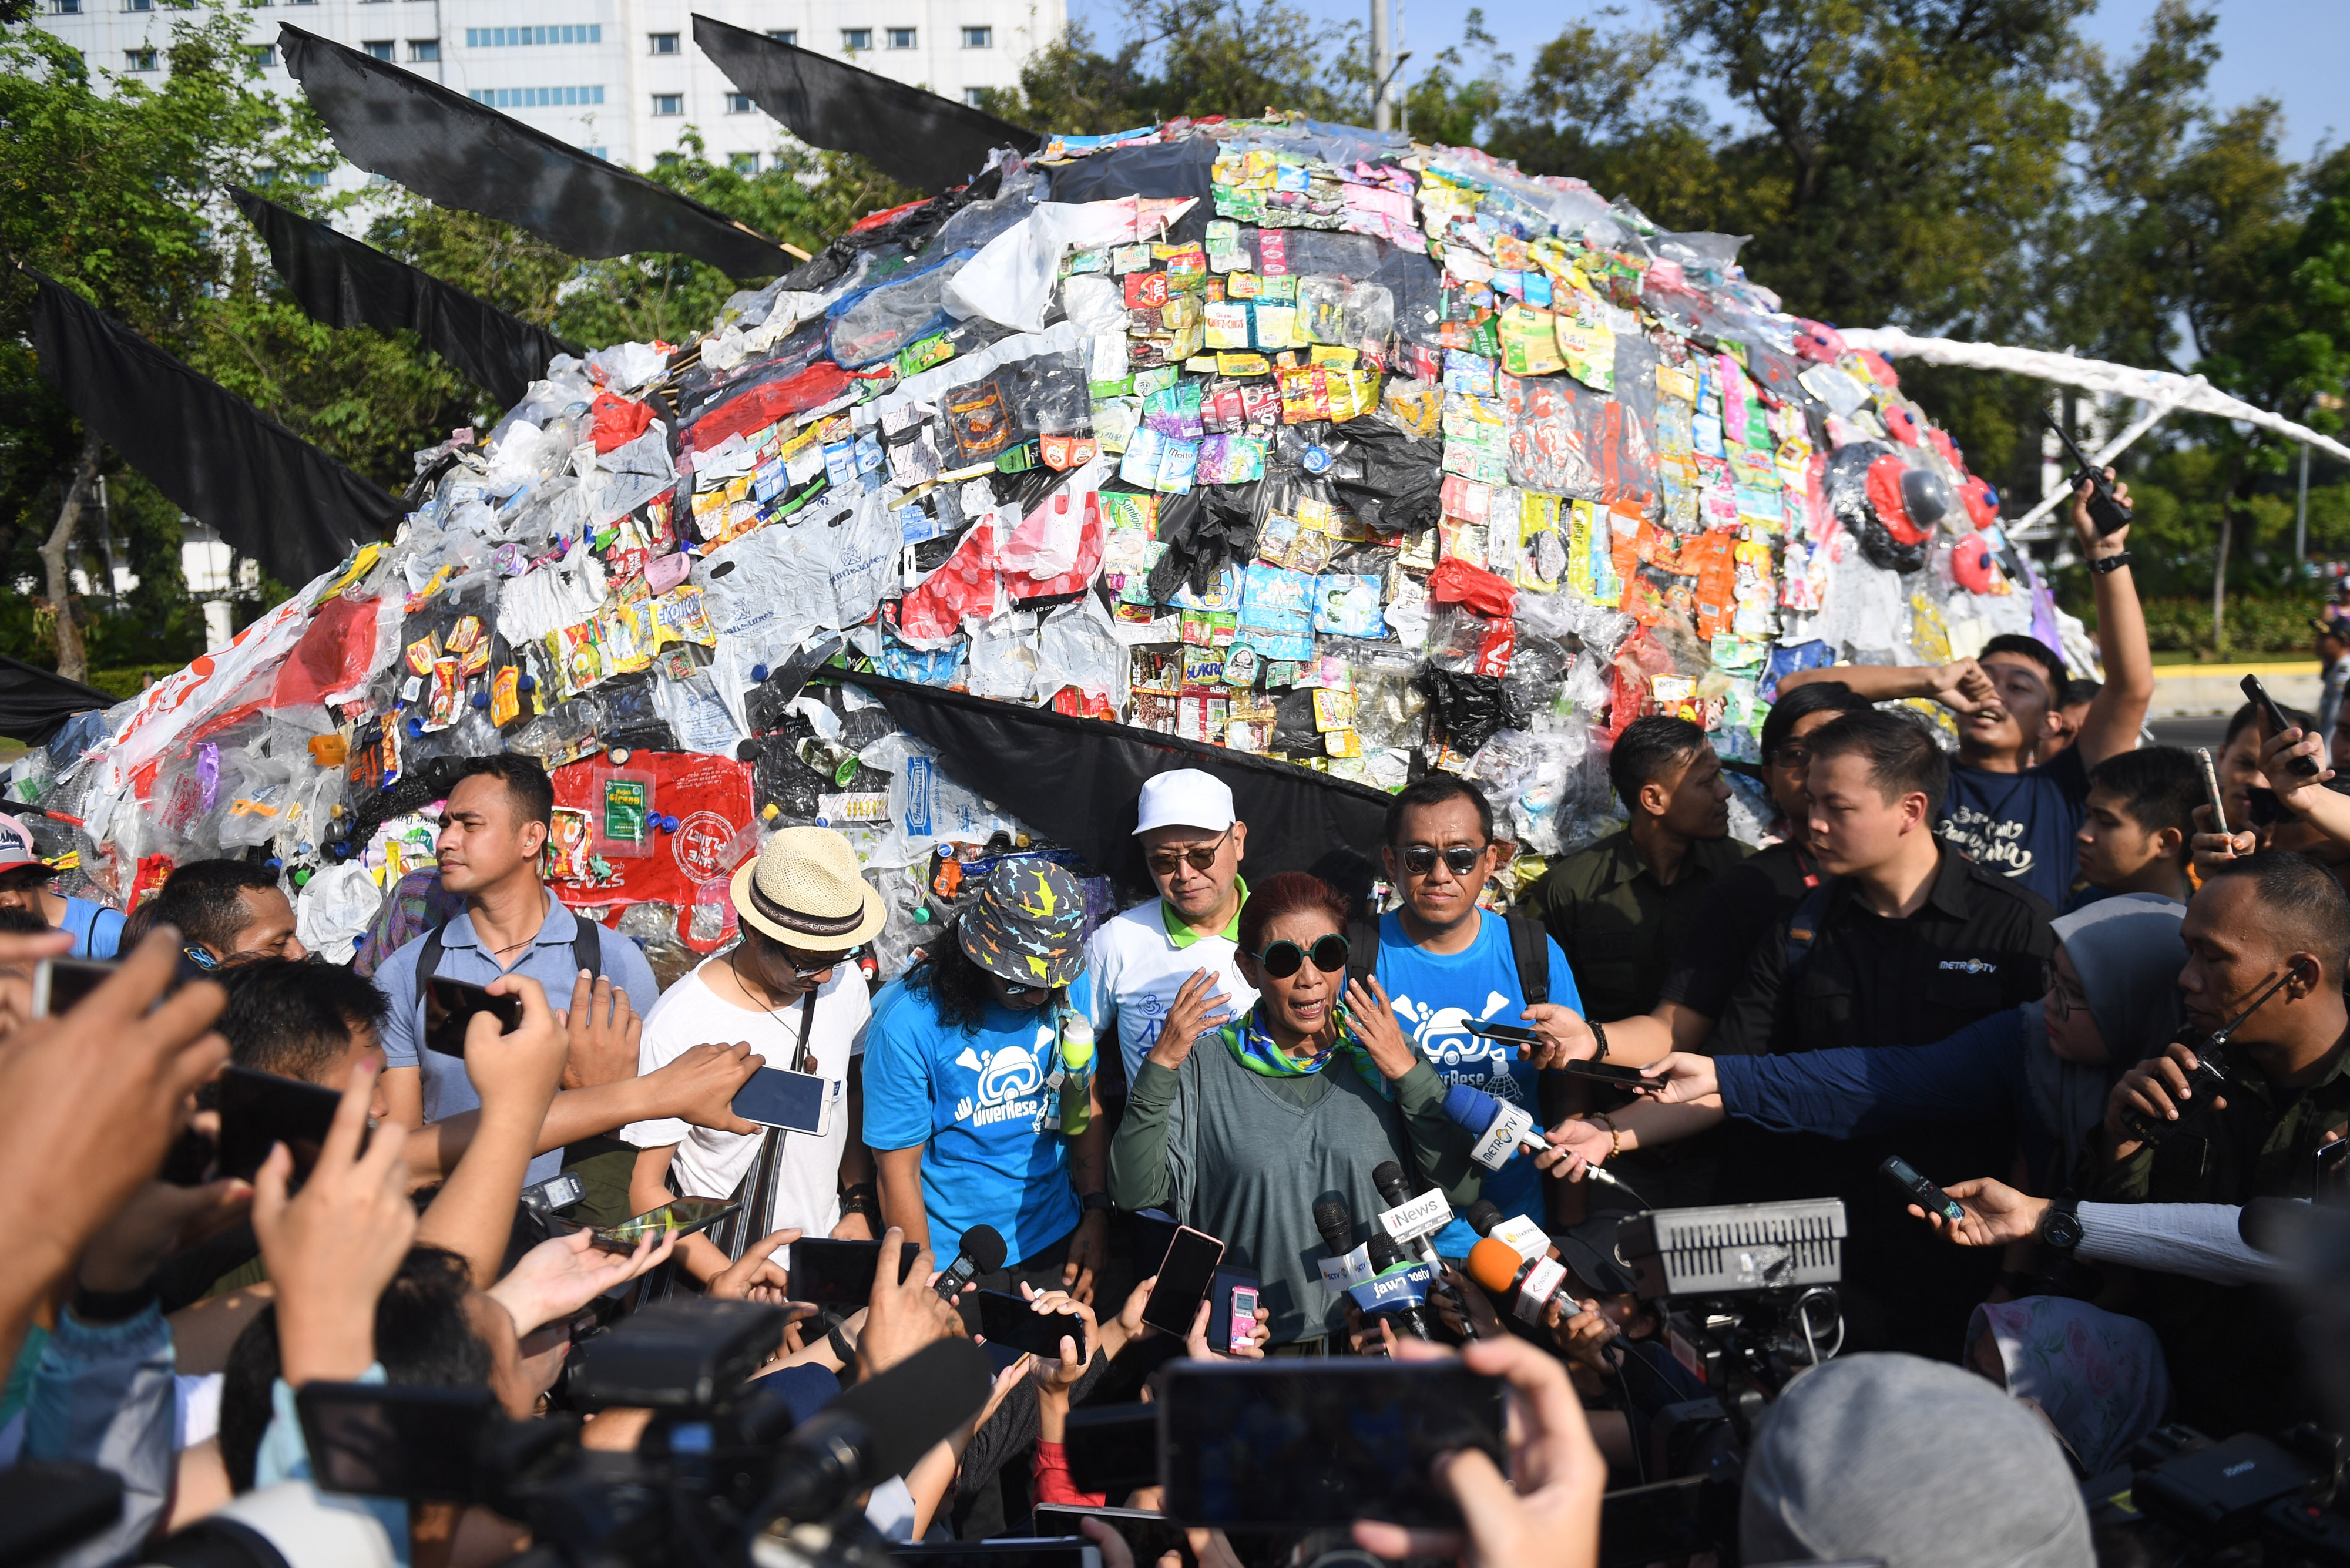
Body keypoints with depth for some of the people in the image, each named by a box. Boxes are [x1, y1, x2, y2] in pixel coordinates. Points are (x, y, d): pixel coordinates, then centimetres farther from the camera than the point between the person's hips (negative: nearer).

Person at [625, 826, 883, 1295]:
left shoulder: (844, 982, -3)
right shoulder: (678, 1026, -18)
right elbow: (647, 1189, -11)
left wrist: (859, 1204, 6)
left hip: (827, 1256, 4)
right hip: (716, 1264, -4)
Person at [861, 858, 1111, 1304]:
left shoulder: (1067, 989, -6)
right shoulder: (908, 1022, -20)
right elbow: (899, 1173, -14)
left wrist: (1096, 1212, -2)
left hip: (1056, 1241, 4)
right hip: (952, 1260, -4)